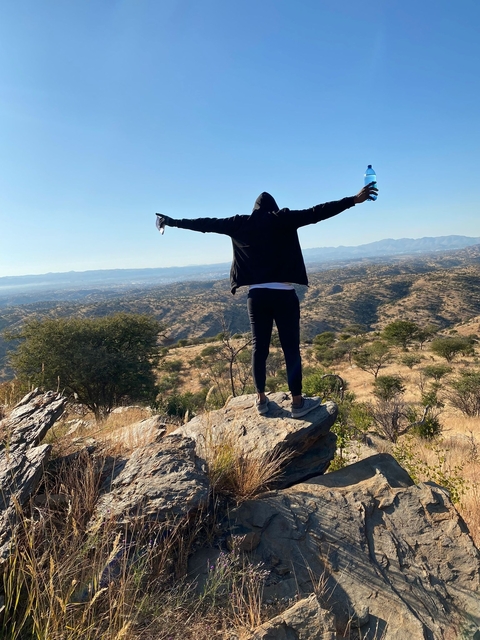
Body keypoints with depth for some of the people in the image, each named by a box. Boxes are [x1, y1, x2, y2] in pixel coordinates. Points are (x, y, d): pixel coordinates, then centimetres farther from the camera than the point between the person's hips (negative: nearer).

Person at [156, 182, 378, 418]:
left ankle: (261, 399, 20)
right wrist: (354, 200, -2)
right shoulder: (283, 220, 1)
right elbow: (317, 212, -4)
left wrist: (172, 221, 23)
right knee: (291, 347, 2)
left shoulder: (241, 224, 9)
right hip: (283, 294, -3)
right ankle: (297, 402, 9)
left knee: (259, 347, 10)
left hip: (257, 295, 3)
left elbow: (206, 223, 14)